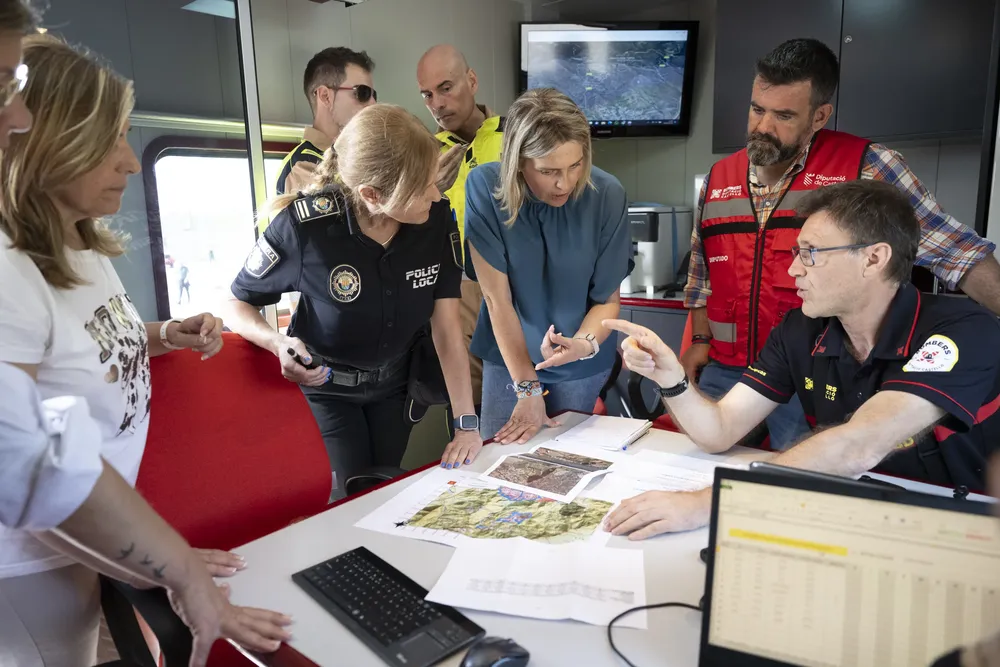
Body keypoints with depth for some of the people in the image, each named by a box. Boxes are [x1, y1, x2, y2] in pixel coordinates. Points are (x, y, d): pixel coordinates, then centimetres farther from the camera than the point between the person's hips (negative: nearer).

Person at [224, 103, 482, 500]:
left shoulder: (437, 218, -22)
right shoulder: (303, 227, -30)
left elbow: (447, 327, -18)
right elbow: (238, 304, -13)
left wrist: (467, 422, -22)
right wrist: (279, 344, -35)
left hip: (396, 383, 3)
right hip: (325, 386, -3)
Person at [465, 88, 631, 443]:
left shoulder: (608, 195, -21)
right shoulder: (484, 187, -23)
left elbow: (607, 299, -10)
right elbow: (497, 298, -18)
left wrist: (584, 343, -31)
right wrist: (527, 388, -14)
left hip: (581, 366, 0)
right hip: (507, 358, 0)